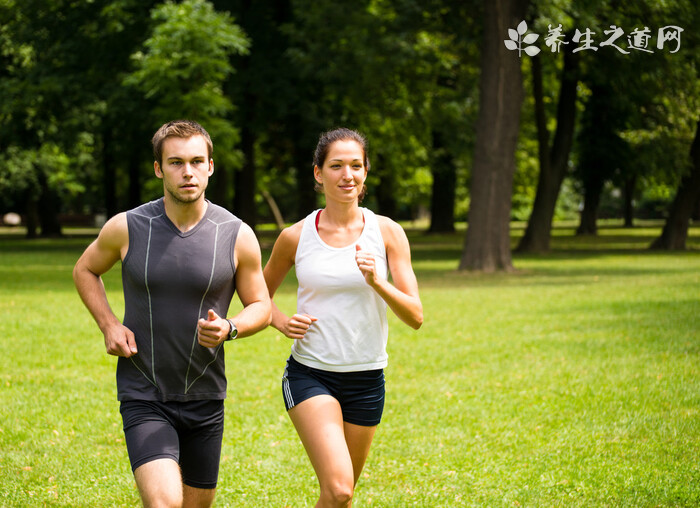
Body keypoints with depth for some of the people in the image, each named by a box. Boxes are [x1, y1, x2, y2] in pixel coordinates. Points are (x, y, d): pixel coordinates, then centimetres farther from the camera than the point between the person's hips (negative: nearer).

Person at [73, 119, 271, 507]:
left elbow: (261, 307, 5)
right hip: (143, 398, -2)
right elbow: (85, 270, 13)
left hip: (204, 398, 2)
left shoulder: (237, 236, -6)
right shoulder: (127, 228, -7)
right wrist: (108, 325, -3)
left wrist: (229, 328, -17)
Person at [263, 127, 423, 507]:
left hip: (366, 378, 2)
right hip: (309, 375, -2)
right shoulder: (295, 237, -2)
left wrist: (377, 283, -22)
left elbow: (416, 317, -5)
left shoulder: (387, 233, -2)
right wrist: (282, 322, -6)